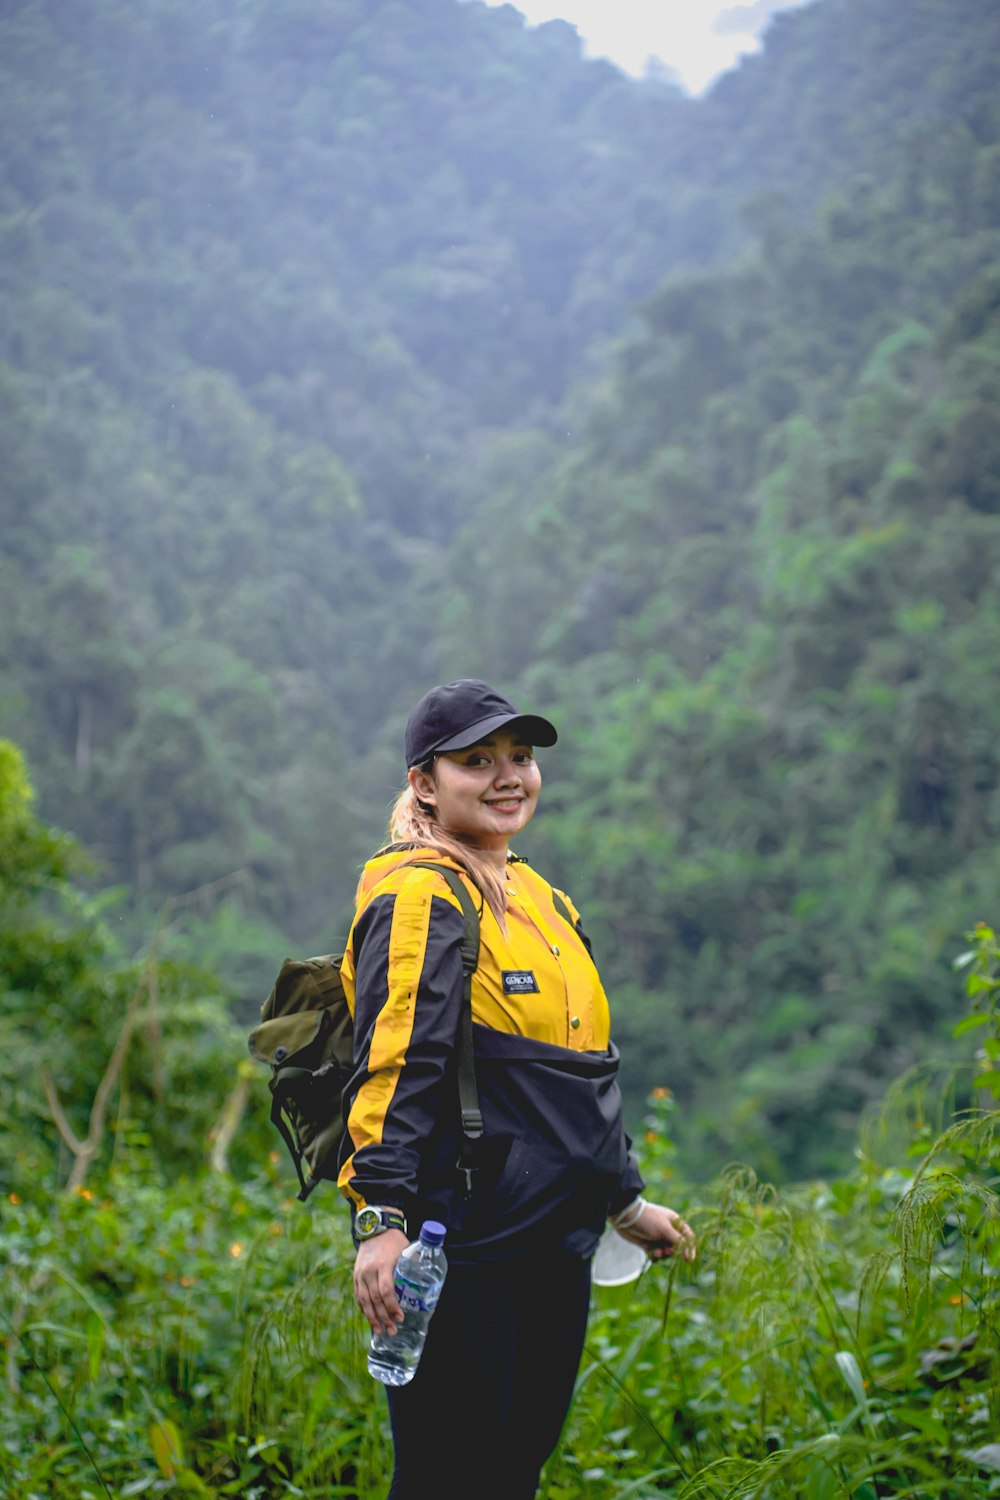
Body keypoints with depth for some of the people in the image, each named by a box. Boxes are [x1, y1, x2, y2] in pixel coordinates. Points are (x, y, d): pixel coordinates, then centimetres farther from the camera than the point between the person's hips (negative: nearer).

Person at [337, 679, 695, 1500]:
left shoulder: (544, 901, 17)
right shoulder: (418, 902, -10)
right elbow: (393, 1067, -20)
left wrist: (626, 1200, 31)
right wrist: (380, 1218, -29)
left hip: (557, 1244, 8)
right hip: (463, 1249, -8)